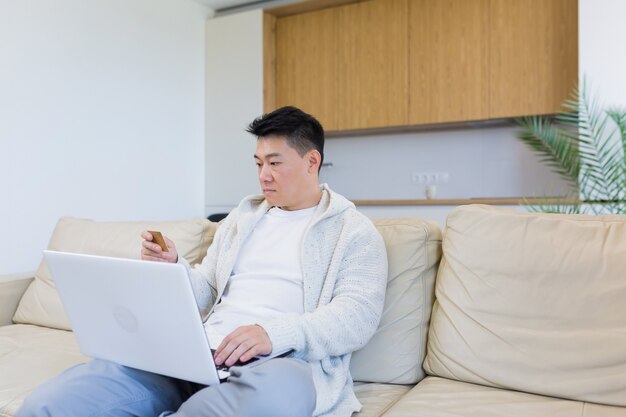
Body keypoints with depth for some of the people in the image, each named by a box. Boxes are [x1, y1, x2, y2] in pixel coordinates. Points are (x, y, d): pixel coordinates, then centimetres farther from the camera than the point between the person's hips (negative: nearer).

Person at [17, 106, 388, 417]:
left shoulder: (355, 231, 6)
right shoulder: (242, 217, 23)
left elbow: (358, 316, -8)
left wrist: (274, 332, -23)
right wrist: (172, 266, 2)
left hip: (283, 361, -2)